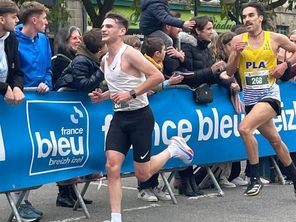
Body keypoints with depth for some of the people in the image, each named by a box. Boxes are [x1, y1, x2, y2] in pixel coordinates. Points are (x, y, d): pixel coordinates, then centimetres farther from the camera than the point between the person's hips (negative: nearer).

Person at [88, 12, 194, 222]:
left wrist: (132, 94, -24)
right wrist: (103, 96, 7)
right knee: (112, 167, -7)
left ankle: (173, 149, 27)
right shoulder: (105, 59, 10)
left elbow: (158, 76, -23)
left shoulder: (130, 53, -15)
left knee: (142, 175, 1)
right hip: (119, 117, 7)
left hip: (140, 116, -7)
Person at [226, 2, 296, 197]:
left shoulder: (275, 38, -5)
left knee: (245, 128, -25)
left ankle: (256, 178, -13)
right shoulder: (238, 40, 2)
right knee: (275, 140, 16)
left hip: (269, 94, -4)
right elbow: (229, 72, 3)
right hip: (250, 97, 4)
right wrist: (236, 53, -13)